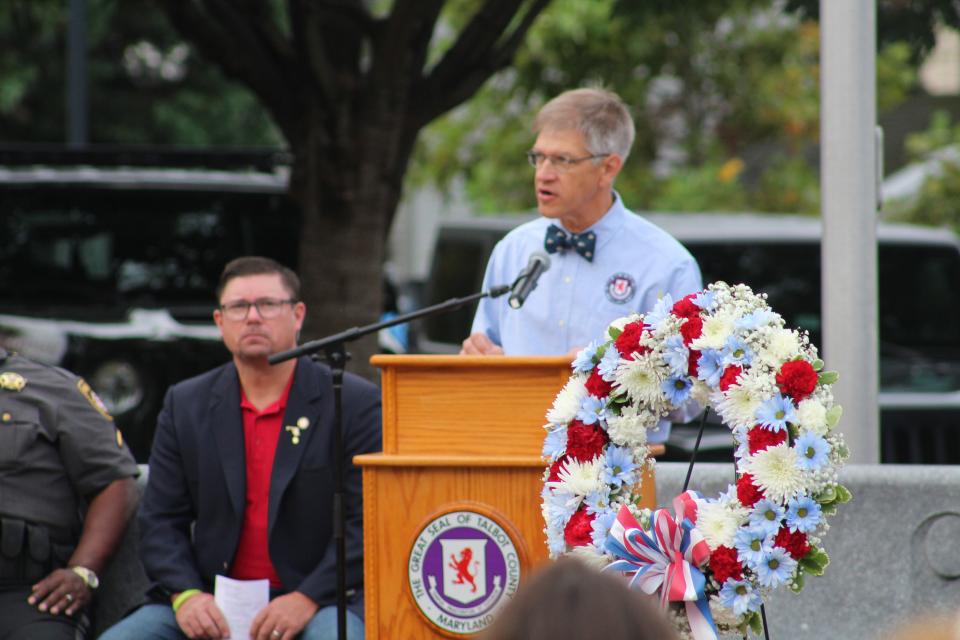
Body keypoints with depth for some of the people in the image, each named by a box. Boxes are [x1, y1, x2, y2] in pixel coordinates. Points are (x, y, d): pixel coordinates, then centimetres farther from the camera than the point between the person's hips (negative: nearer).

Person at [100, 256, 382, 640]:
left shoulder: (354, 404, 0)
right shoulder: (185, 405, 11)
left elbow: (368, 522, -5)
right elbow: (160, 520, 8)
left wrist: (307, 599, -17)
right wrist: (186, 594, -10)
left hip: (316, 601, -3)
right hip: (210, 605, 3)